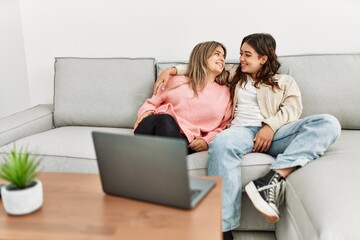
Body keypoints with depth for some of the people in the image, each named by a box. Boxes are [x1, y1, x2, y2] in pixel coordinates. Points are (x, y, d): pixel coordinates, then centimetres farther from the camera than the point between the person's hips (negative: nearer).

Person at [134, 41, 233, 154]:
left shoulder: (225, 93, 22)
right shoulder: (178, 81, 20)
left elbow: (222, 128, 18)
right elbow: (152, 102, 22)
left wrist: (206, 141, -2)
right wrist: (147, 112, -2)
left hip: (184, 138, 0)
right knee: (166, 120, -38)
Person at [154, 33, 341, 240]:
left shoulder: (286, 81, 24)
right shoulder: (234, 74, 32)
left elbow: (293, 108, 6)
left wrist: (271, 126, -13)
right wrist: (172, 70, 20)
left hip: (275, 132, 0)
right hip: (243, 130, 0)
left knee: (329, 123, -27)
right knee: (221, 144, -39)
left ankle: (274, 179, -41)